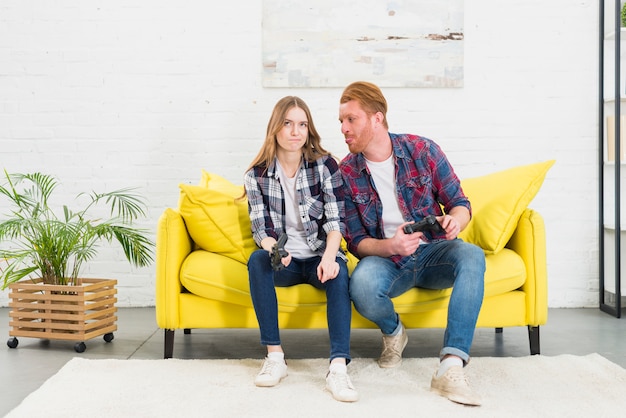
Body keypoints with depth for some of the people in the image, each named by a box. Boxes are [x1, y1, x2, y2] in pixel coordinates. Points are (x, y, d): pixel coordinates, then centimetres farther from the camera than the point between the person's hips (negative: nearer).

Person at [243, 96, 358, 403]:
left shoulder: (324, 164, -2)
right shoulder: (256, 175, 1)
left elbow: (335, 220, -8)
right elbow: (261, 229, -4)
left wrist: (330, 256, -28)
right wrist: (274, 249, -28)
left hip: (319, 257, -1)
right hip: (284, 261, 1)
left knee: (338, 273, -34)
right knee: (257, 259, -32)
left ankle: (338, 368, -41)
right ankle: (274, 357, -29)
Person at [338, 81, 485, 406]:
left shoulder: (422, 150, -5)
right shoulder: (346, 173, -3)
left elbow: (459, 203, 1)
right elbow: (356, 241, -3)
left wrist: (455, 220, -25)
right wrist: (390, 246, -25)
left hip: (433, 251, 1)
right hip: (385, 258, 0)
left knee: (471, 255, -33)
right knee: (362, 284, -35)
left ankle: (450, 369, -40)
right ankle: (392, 332, 2)